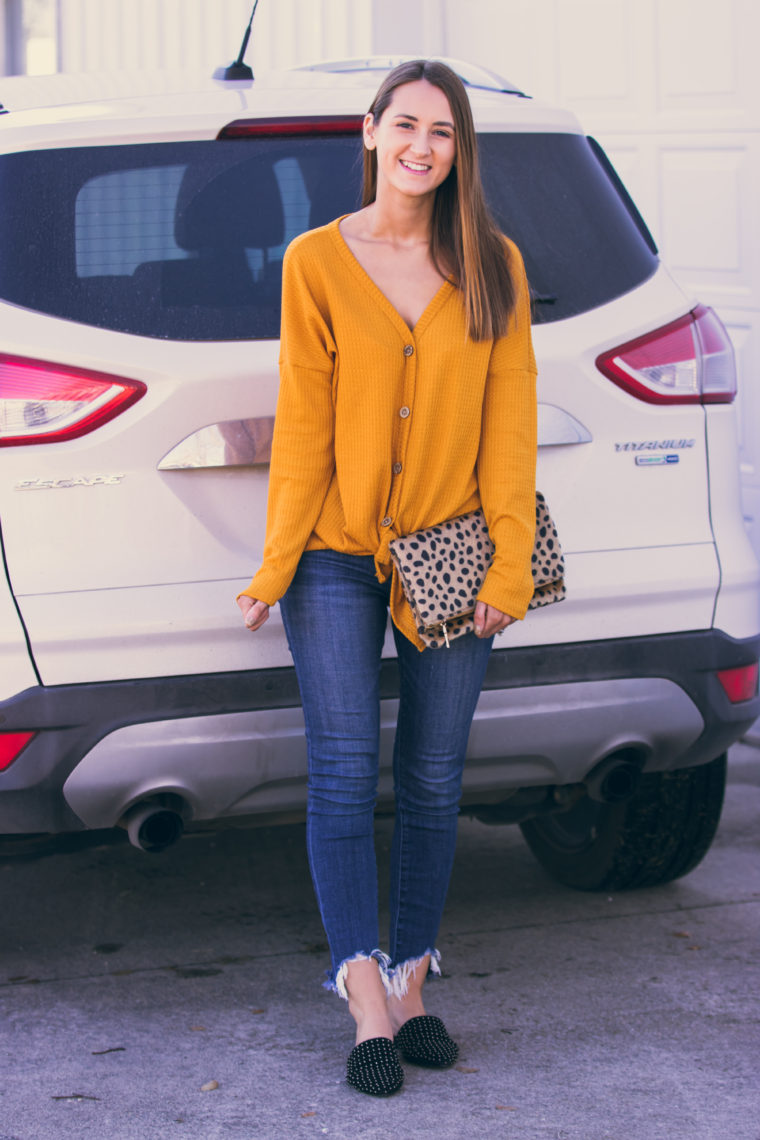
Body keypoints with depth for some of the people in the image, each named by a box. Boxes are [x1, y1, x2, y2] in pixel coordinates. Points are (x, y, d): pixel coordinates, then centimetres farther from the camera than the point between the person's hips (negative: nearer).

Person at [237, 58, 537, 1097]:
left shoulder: (494, 267, 4)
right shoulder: (316, 262, 0)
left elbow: (510, 419, 2)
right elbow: (302, 422, -1)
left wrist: (508, 564, -4)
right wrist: (276, 565, -4)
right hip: (339, 555, -2)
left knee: (432, 782, 7)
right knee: (344, 771, -9)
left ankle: (410, 986, 19)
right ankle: (369, 1008, -9)